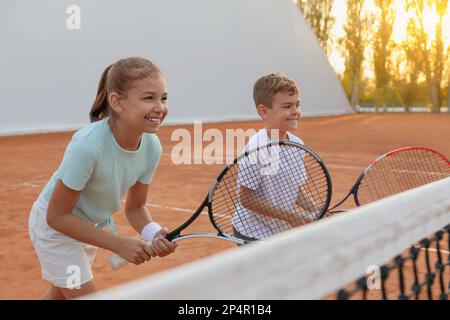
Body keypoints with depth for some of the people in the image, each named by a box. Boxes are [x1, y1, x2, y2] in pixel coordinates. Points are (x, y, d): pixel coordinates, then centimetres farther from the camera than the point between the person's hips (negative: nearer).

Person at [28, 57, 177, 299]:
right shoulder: (88, 145, -37)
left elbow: (135, 208, -6)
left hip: (87, 226, 6)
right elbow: (57, 216, -28)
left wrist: (154, 234, -26)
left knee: (61, 294, 27)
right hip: (54, 225, -6)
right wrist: (119, 244, -31)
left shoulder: (152, 146, -19)